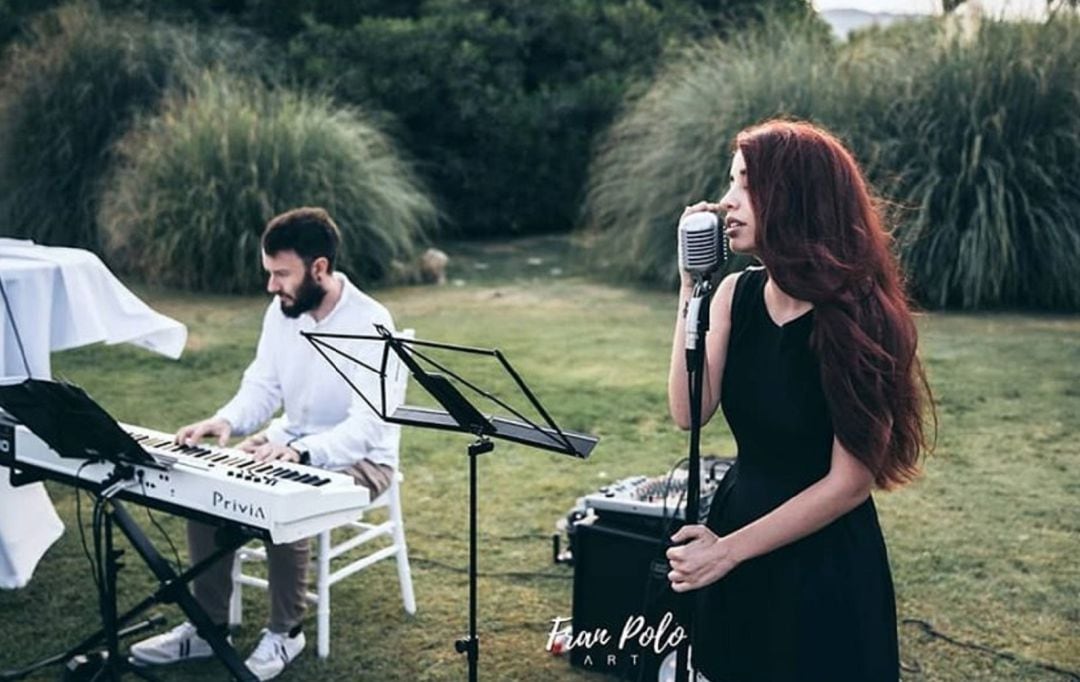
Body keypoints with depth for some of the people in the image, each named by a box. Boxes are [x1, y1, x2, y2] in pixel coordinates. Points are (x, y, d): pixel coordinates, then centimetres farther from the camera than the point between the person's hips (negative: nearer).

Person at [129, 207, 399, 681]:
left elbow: (369, 425, -30)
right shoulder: (281, 311, -1)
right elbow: (262, 388, 3)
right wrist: (226, 421, -19)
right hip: (289, 445, 7)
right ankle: (209, 626, -1)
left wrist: (301, 451, -45)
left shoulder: (369, 324, -24)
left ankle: (285, 632, -10)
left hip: (358, 459, -7)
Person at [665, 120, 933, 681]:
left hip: (823, 559, -5)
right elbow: (689, 412, -13)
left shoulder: (854, 316, -21)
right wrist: (692, 285, -18)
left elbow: (850, 482, -19)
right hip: (736, 517, 6)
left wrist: (728, 550, -16)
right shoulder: (737, 293, -4)